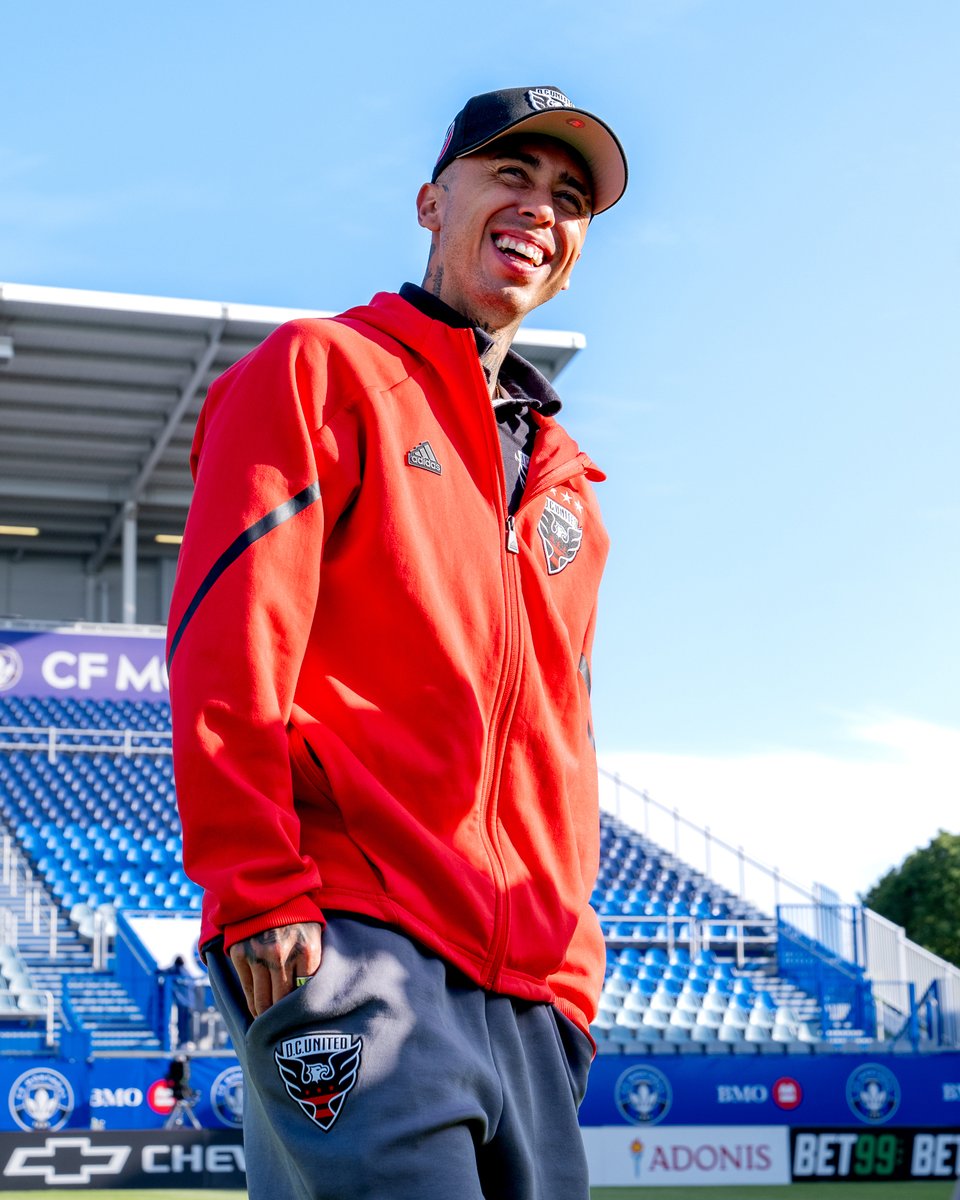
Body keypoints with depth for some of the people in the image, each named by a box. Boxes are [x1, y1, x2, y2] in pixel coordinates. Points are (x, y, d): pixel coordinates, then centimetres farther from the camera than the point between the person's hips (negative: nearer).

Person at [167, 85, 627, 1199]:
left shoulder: (565, 483, 25)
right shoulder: (319, 369, 5)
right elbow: (225, 648, -7)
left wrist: (569, 972, 14)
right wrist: (261, 896, -16)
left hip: (527, 986, 7)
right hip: (350, 943, -7)